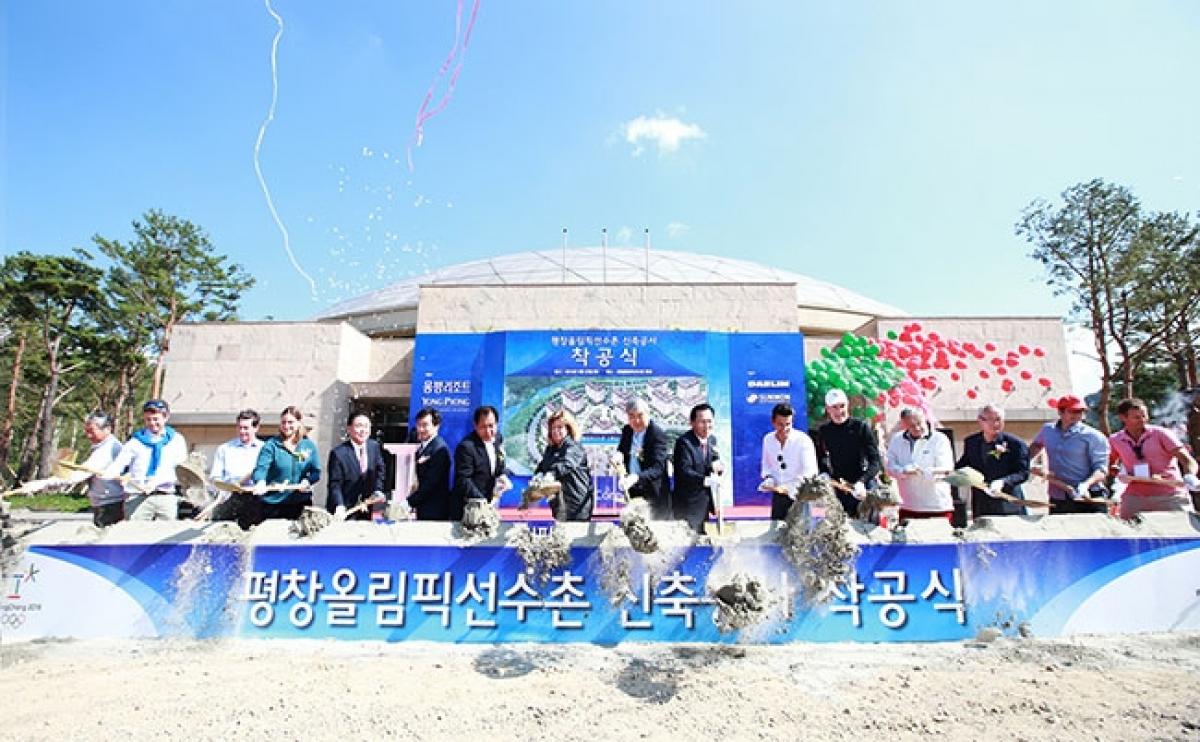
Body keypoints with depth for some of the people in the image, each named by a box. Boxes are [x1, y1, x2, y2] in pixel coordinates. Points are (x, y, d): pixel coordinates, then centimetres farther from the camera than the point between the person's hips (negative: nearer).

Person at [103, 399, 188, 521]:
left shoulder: (176, 439, 11)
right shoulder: (135, 441, 12)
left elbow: (180, 467, -1)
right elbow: (119, 463, 0)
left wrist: (156, 480, -15)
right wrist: (105, 474, -21)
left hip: (166, 496, 0)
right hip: (137, 496, 0)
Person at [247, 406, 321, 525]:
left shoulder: (309, 446, 4)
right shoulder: (271, 444, -1)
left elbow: (316, 472, 4)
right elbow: (261, 467, -14)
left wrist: (307, 481, -18)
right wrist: (260, 482, -34)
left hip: (299, 503, 1)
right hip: (270, 502, -1)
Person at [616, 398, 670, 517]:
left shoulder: (658, 433, -17)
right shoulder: (627, 430, 3)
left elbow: (657, 468, -26)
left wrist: (636, 477, -42)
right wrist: (619, 455, -11)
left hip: (653, 494, -6)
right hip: (631, 491, 6)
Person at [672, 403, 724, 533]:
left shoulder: (712, 440, 6)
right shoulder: (684, 442, -18)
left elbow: (716, 464, 9)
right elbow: (684, 472, -26)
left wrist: (716, 467, -14)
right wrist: (705, 480, -39)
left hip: (705, 502, 7)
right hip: (688, 504, -7)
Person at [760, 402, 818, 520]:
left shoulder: (803, 440, -14)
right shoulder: (768, 439, 1)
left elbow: (810, 472, -18)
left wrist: (790, 488, -29)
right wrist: (768, 480, -4)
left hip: (798, 496, -4)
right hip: (778, 496, 4)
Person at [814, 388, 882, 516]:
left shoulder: (861, 427, -7)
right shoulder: (823, 431, 3)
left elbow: (875, 462, -11)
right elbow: (821, 459, 15)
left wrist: (862, 482, -25)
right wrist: (825, 475, -3)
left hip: (864, 487, -3)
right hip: (838, 489, 3)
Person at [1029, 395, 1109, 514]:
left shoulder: (1093, 436, -4)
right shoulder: (1047, 430, 9)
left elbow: (1101, 469, -10)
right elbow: (1036, 445, 32)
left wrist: (1086, 485, -27)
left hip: (1087, 499, -4)